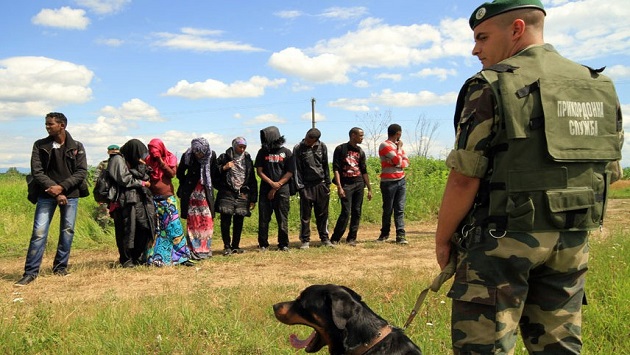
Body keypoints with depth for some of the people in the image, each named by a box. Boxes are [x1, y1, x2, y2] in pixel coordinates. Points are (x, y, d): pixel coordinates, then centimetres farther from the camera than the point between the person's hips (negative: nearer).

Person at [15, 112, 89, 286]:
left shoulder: (77, 147, 2)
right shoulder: (40, 146, 2)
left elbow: (82, 172, -3)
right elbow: (37, 172, -3)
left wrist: (62, 187, -15)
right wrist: (54, 191, -13)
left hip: (70, 195, 1)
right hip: (46, 195, -1)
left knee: (67, 231, 5)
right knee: (39, 232, -6)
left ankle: (61, 267, 19)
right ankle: (30, 272, -2)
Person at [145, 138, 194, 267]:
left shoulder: (170, 158, 2)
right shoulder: (148, 160, 6)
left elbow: (172, 173, -11)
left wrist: (161, 162, -15)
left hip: (168, 198, -1)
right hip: (153, 199, 2)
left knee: (174, 226, -4)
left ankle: (182, 257, 1)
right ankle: (155, 258, 10)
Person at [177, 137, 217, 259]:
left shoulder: (211, 155, -7)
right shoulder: (187, 155, -11)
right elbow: (179, 173, 4)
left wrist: (207, 184, 7)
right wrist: (186, 186, 11)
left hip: (206, 193, 2)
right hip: (191, 194, -2)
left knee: (207, 221, 2)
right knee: (193, 222, 1)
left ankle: (206, 249, 12)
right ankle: (194, 250, 5)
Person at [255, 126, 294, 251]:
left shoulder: (286, 152, 2)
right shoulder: (262, 152, 8)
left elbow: (289, 172, -1)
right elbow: (259, 171, 4)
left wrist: (276, 187, -7)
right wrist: (272, 183, -12)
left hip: (282, 190, -2)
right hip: (265, 189, 2)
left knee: (282, 219, 0)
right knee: (263, 218, 2)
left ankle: (283, 244, 8)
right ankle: (263, 244, 10)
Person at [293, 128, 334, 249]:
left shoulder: (322, 147, 3)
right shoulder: (298, 148, -5)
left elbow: (325, 166, 10)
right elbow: (297, 169, -4)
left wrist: (327, 184, 8)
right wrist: (300, 186, -9)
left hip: (321, 184, 2)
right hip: (306, 186, -2)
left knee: (322, 214, 7)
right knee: (305, 215, 1)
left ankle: (325, 238, 16)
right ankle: (305, 240, 9)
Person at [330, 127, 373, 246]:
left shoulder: (360, 152, 14)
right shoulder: (340, 149, -2)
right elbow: (336, 169, -6)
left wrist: (369, 188, 14)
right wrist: (339, 187, -14)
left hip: (359, 184, 5)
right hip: (346, 184, -5)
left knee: (357, 212, 3)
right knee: (346, 212, -11)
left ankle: (351, 238, 12)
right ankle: (335, 239, -2)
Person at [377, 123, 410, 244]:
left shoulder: (398, 145, 16)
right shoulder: (385, 145, -9)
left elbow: (406, 161, 11)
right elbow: (398, 160, -16)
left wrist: (400, 164, -10)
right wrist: (399, 147, -2)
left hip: (401, 180, 6)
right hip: (389, 182, -6)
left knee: (400, 209, -1)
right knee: (388, 210, 3)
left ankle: (401, 235, -3)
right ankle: (384, 233, 18)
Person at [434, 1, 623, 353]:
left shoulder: (491, 86, -9)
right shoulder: (601, 87, 11)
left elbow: (464, 178, -13)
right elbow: (607, 171, 13)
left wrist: (443, 239, -1)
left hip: (503, 237, -6)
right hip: (572, 241, 7)